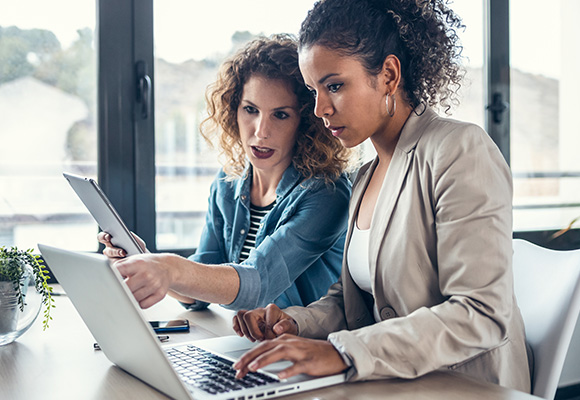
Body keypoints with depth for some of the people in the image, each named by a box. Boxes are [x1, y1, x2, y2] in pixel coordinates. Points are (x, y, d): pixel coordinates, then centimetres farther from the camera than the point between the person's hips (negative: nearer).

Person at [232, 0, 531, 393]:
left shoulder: (460, 150, -13)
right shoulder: (366, 178, 12)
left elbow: (481, 316, -21)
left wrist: (342, 351, -27)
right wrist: (294, 323, -5)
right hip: (388, 384, 6)